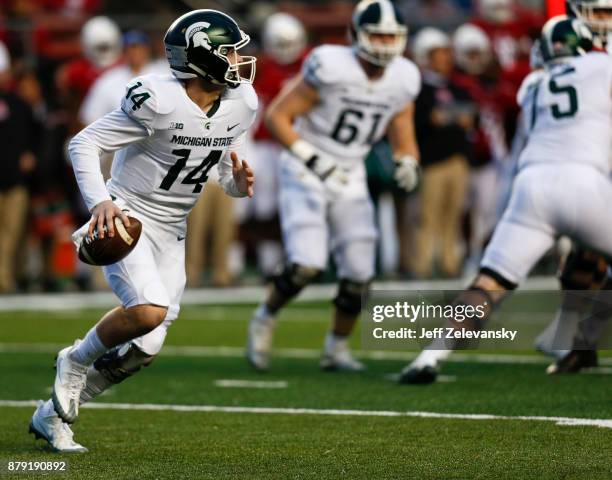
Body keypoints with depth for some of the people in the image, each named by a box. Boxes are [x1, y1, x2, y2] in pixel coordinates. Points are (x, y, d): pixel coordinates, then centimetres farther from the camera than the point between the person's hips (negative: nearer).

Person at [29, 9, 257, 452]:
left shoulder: (240, 104, 0)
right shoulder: (157, 100, -21)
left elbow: (229, 175, 13)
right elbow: (84, 144, -16)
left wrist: (239, 181, -11)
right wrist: (100, 201, -30)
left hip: (171, 233, 7)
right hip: (128, 219, -7)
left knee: (144, 349, 0)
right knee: (149, 310, -31)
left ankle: (54, 415, 20)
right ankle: (77, 360, 0)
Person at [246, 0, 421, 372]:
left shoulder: (402, 81, -2)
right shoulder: (331, 68, -20)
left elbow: (404, 140, 10)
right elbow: (277, 116, -15)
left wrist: (408, 164, -12)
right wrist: (313, 159, -23)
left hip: (350, 180, 5)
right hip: (305, 174, -5)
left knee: (359, 273, -1)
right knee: (307, 265, -20)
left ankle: (337, 348, 20)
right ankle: (265, 320, 8)